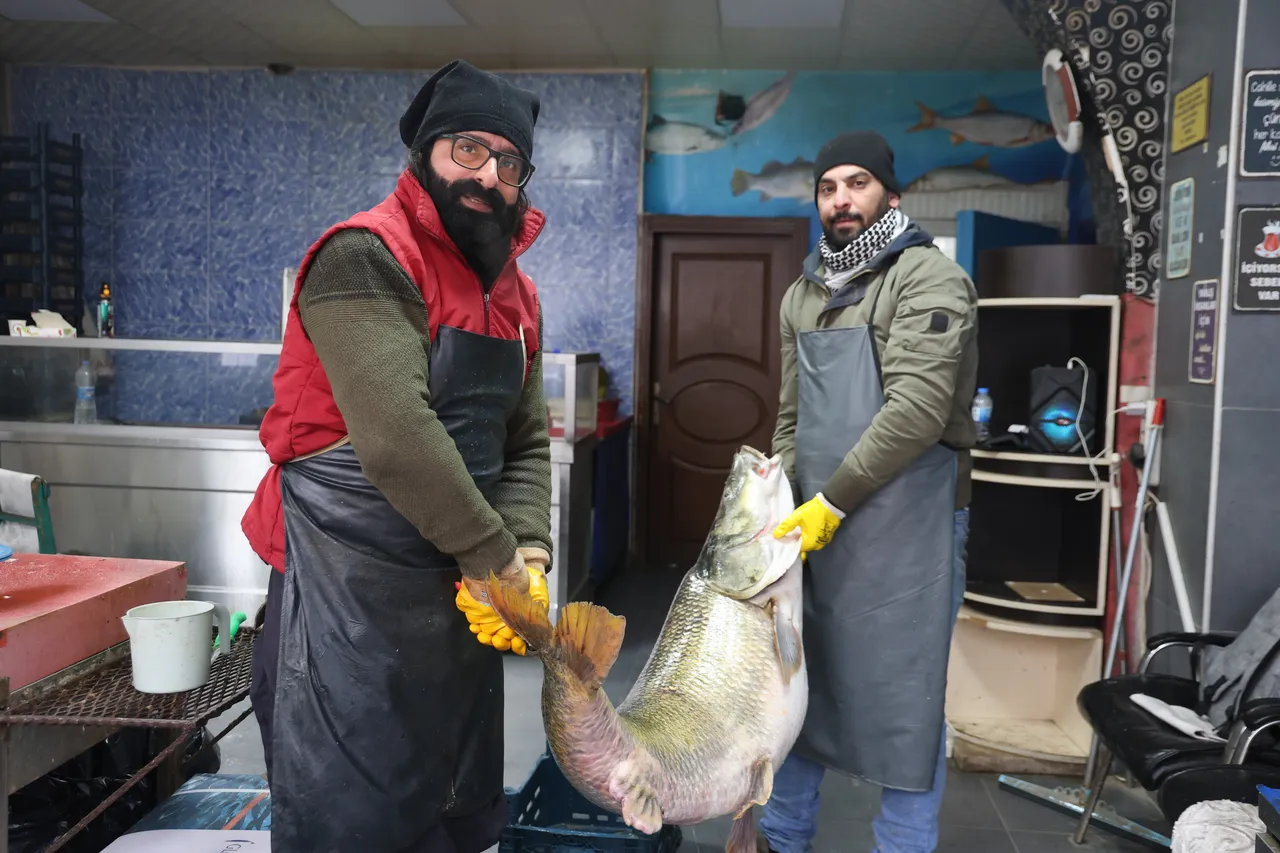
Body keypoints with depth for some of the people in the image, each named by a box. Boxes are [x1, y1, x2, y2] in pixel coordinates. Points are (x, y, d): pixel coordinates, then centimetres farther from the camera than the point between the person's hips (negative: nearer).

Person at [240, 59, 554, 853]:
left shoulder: (516, 294, 10)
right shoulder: (366, 259, -15)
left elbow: (527, 444, 10)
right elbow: (398, 437, -26)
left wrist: (527, 556, -6)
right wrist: (492, 556, -17)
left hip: (463, 596, 8)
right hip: (351, 589, -8)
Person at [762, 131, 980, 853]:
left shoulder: (929, 278, -9)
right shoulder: (804, 293, 14)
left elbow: (916, 411, -20)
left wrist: (830, 503, -18)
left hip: (905, 524, -7)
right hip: (814, 521, 7)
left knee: (903, 705, 3)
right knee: (797, 687, 17)